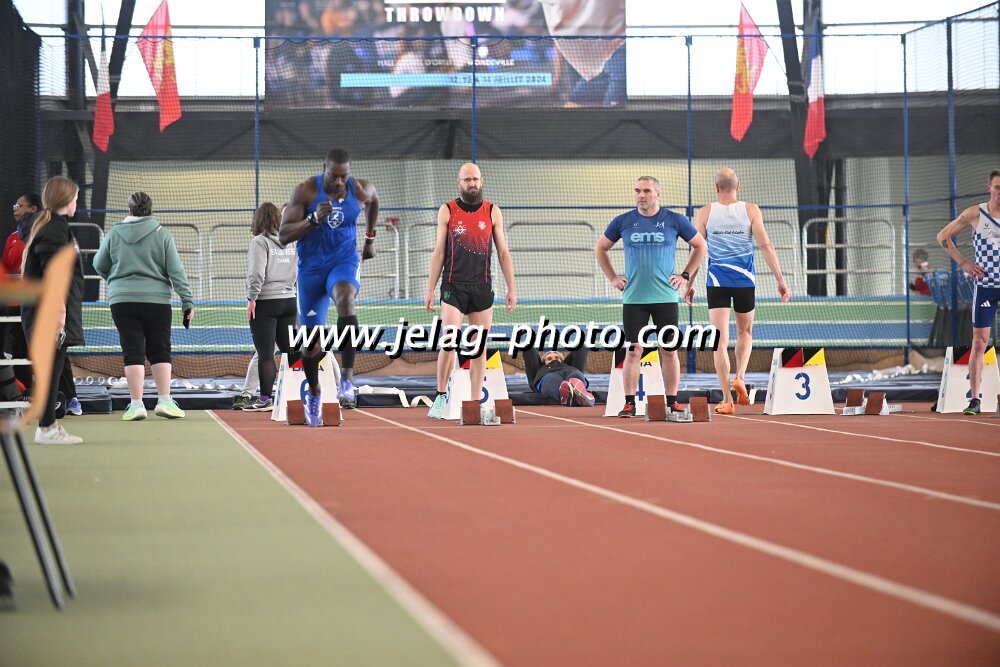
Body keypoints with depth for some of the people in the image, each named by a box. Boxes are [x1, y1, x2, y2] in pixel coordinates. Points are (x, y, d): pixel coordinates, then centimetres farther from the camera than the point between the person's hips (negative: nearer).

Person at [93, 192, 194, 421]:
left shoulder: (114, 234, 3)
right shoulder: (162, 234, 0)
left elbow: (99, 265, 16)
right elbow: (176, 271, -3)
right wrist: (187, 301, 0)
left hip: (122, 300, 1)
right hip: (157, 299, -1)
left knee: (133, 352, 3)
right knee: (160, 351, 8)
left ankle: (136, 403, 0)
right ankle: (164, 400, 4)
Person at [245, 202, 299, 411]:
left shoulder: (259, 241, -9)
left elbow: (257, 273, -16)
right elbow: (301, 271, 12)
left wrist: (251, 299, -11)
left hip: (265, 302, -6)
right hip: (289, 300, 6)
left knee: (265, 353, -4)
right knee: (291, 351, 10)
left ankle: (265, 399, -4)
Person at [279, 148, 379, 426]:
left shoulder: (361, 190, -8)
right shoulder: (306, 190, -15)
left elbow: (373, 201, 20)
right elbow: (283, 237, -18)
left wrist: (370, 238, 22)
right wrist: (314, 219, -32)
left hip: (344, 261, 0)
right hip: (311, 267, 0)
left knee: (345, 299, -37)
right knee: (311, 341, 6)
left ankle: (347, 377, -39)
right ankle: (314, 394, 34)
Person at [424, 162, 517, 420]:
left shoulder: (493, 212, 7)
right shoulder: (447, 211, 3)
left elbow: (503, 252, 9)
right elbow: (438, 252, 5)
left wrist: (511, 289, 2)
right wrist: (430, 290, 0)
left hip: (482, 287, 2)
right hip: (453, 286, -2)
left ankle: (475, 404, 7)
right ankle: (441, 396, 2)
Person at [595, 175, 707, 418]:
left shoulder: (675, 221, 2)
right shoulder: (623, 222, 4)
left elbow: (700, 246, 15)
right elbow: (600, 249, 17)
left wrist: (686, 275, 6)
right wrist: (613, 278, 8)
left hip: (666, 297, 0)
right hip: (633, 298, 0)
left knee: (669, 350, 1)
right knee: (633, 350, -2)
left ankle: (672, 402, 8)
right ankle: (629, 403, 3)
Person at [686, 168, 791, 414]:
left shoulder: (705, 213, 0)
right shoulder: (751, 211, -1)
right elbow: (765, 245, -6)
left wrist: (689, 283, 10)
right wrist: (780, 280, -4)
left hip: (716, 281, 0)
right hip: (744, 280, 1)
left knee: (720, 340, 0)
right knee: (745, 332, 22)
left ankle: (727, 400, -6)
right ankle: (740, 377, -1)